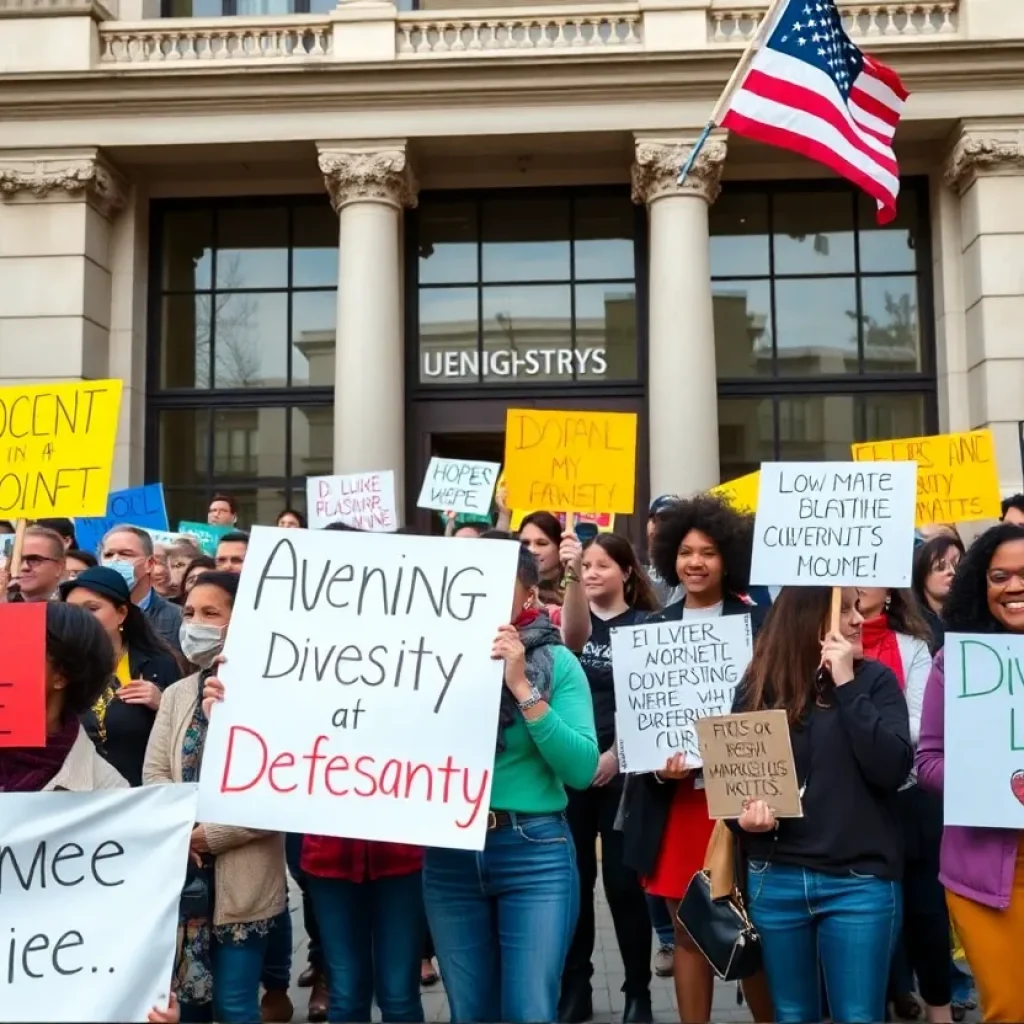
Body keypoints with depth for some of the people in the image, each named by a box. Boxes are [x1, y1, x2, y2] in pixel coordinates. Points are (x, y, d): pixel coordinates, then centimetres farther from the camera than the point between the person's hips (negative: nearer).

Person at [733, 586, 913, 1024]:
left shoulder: (874, 679, -1)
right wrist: (744, 816, -14)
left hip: (859, 882, -2)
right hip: (775, 879, 2)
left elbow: (894, 769, -15)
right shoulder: (757, 687, 2)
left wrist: (847, 686, -15)